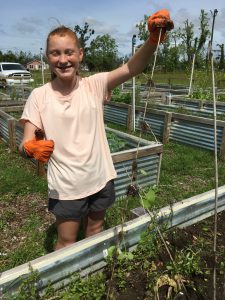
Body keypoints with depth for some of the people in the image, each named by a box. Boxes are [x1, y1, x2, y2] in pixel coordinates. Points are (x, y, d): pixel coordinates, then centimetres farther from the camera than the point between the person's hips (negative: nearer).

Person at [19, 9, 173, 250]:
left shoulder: (94, 85, -7)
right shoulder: (39, 96, -9)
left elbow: (131, 68, -22)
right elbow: (26, 144, -11)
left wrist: (153, 38, -39)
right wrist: (31, 148, -35)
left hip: (100, 178, 2)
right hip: (65, 185, -2)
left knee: (95, 230, 23)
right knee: (66, 242, 14)